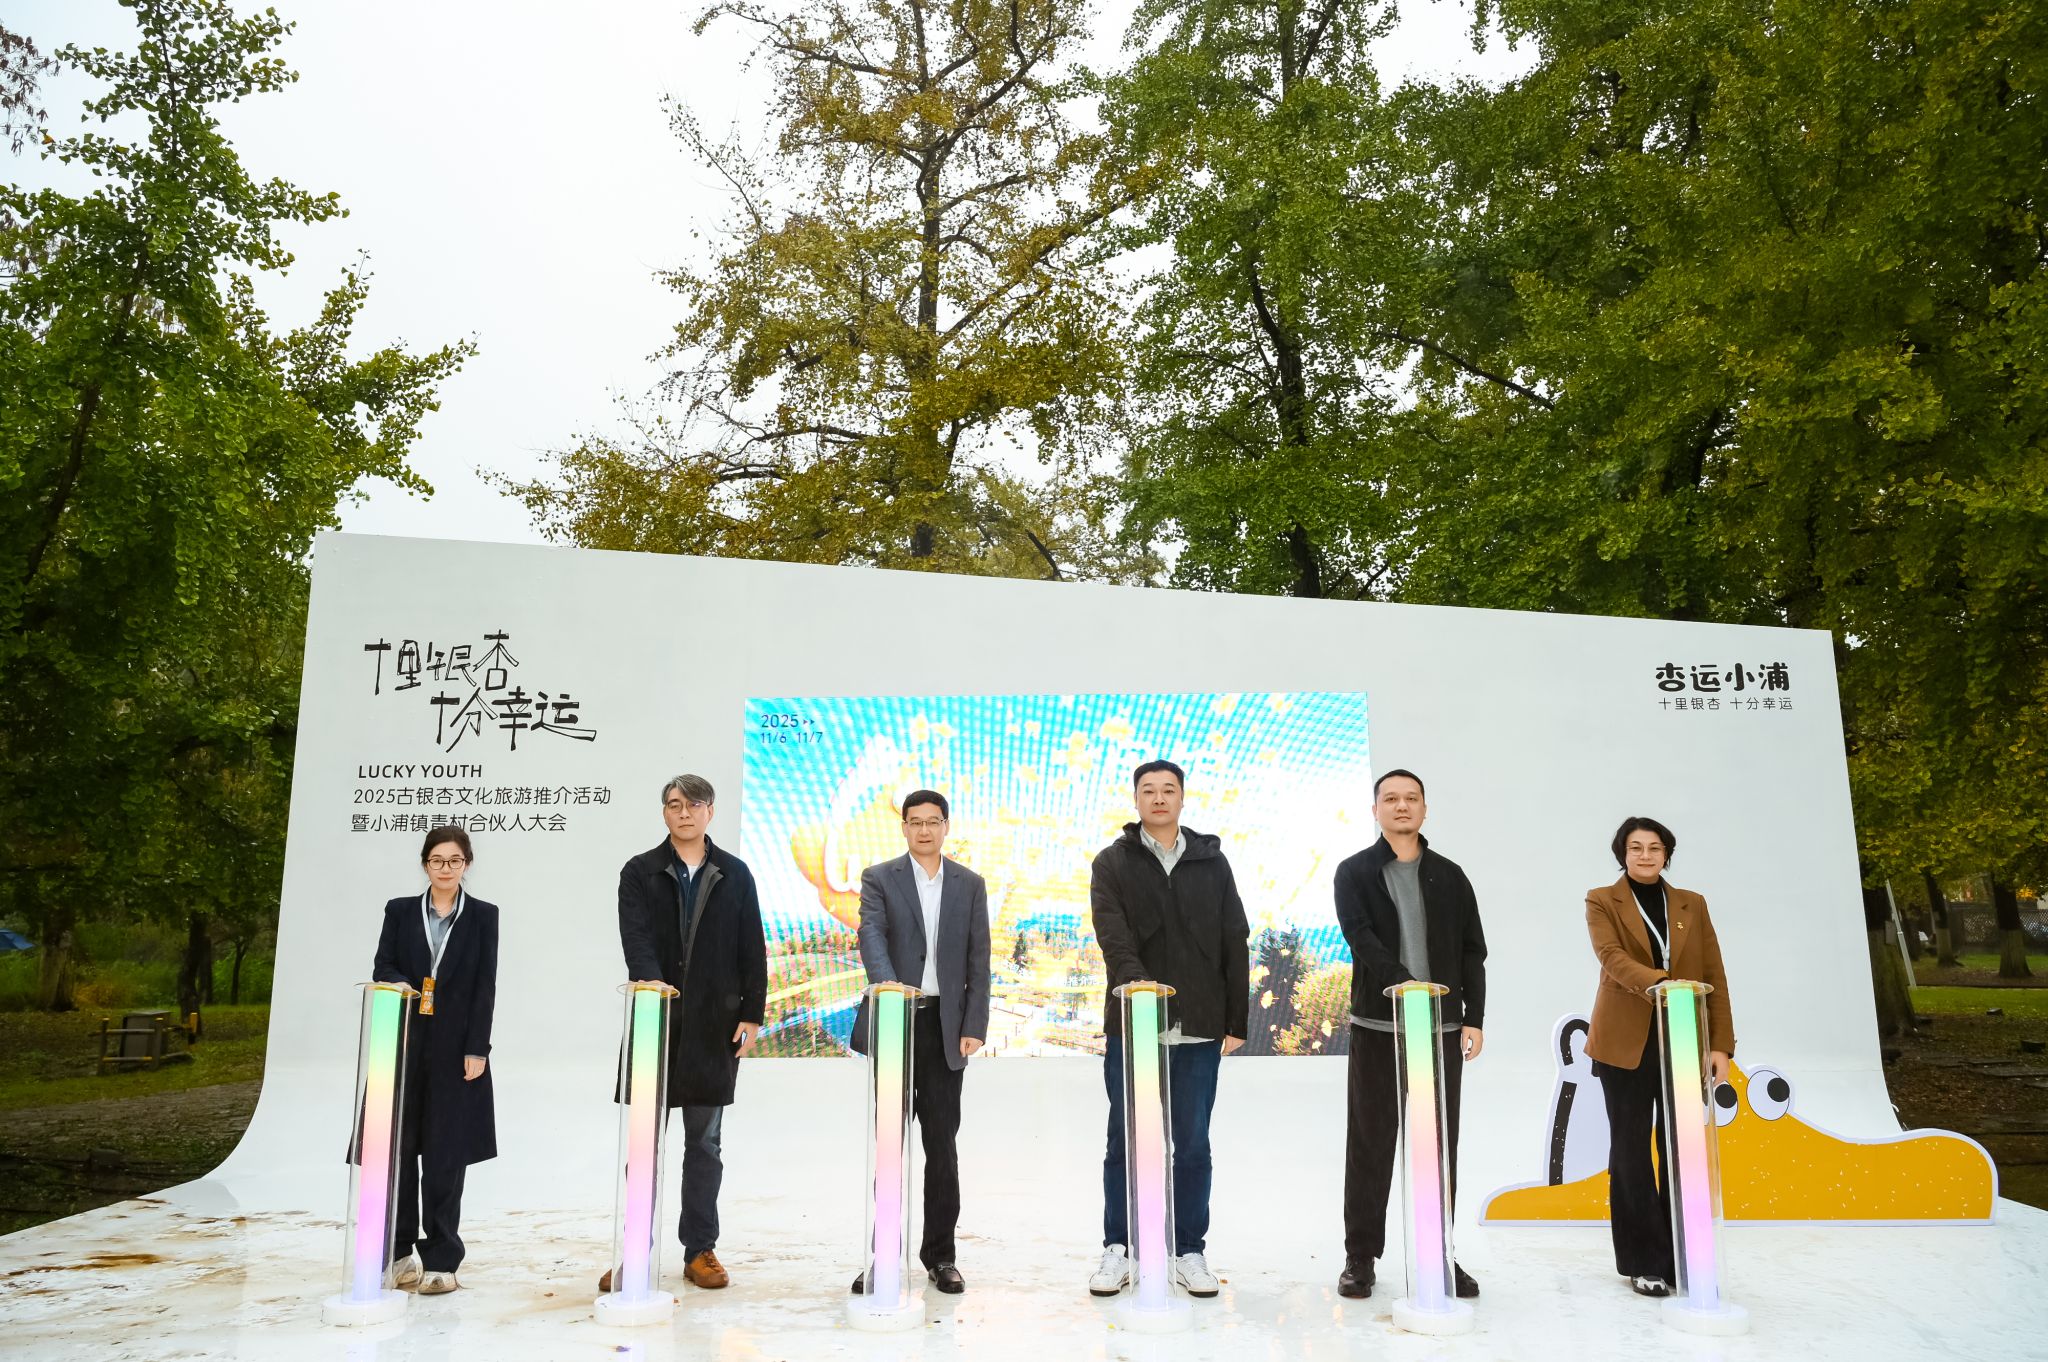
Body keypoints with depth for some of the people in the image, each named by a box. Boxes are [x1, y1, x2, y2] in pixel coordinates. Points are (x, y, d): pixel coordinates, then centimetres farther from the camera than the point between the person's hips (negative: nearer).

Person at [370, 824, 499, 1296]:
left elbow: (485, 987, -1)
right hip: (404, 1045, 2)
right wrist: (404, 988, -18)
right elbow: (382, 969, 4)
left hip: (455, 1049, -2)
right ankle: (397, 1250, 19)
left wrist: (476, 1049, -7)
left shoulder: (483, 916, 3)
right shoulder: (400, 911, 8)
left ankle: (440, 1258, 7)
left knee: (445, 1155, 1)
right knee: (398, 1148, 5)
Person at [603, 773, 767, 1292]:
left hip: (714, 1025, 1)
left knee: (705, 1142, 8)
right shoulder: (640, 873, 3)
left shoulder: (735, 874, 7)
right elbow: (635, 937, -11)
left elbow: (751, 949, 5)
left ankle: (700, 1250, 17)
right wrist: (650, 980, -30)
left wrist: (751, 1014, 0)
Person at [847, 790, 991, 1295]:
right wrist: (888, 983, -35)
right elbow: (872, 936, -15)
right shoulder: (879, 879, 2)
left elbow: (978, 960, 6)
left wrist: (974, 1026, -2)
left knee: (942, 1144, 6)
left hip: (945, 1026, 2)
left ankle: (939, 1254, 17)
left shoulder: (970, 884, 9)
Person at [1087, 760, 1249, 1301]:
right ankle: (1118, 1251, 18)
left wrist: (1237, 1019, 5)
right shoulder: (1112, 863, 3)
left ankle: (1190, 1252, 20)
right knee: (1125, 1143, 6)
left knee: (1193, 1144, 9)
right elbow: (1113, 936, -11)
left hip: (1200, 1030, 2)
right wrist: (1138, 983, -28)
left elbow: (1235, 944, 9)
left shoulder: (1211, 862, 9)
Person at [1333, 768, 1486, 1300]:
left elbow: (1473, 951, 10)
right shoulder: (1355, 873, 2)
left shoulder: (1449, 875, 11)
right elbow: (1362, 939, -12)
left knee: (1440, 1146, 7)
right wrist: (1408, 988, -25)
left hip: (1444, 1029, 2)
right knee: (1370, 1145, 3)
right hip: (1377, 1028, -2)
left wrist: (1473, 1019, 0)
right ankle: (1361, 1257, 12)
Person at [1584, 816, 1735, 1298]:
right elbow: (1612, 957, -15)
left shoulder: (1692, 905, 12)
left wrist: (1721, 1044, -1)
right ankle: (1644, 1262, 11)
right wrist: (1657, 982, -33)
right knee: (1631, 1150, 2)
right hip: (1626, 1044, -2)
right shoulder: (1602, 901, 3)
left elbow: (1715, 977, 8)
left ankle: (1682, 1258, 14)